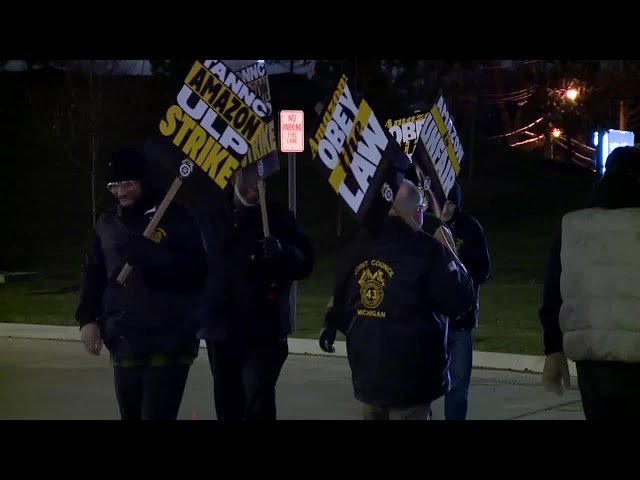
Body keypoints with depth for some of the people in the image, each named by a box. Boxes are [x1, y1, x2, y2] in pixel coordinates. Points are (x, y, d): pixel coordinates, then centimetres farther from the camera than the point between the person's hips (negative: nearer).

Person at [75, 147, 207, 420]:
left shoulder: (175, 219, -4)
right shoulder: (108, 224, 12)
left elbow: (194, 274, -11)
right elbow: (94, 275, 16)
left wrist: (149, 254, -21)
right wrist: (87, 318, 4)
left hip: (167, 348, -6)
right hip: (123, 347, 6)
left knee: (156, 416, -13)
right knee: (131, 416, 12)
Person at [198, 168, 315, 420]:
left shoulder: (278, 217, 1)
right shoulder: (211, 217, 8)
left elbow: (304, 262, -5)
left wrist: (281, 252, -25)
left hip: (263, 331, -4)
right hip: (220, 328, 4)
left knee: (258, 403, -16)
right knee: (227, 404, 13)